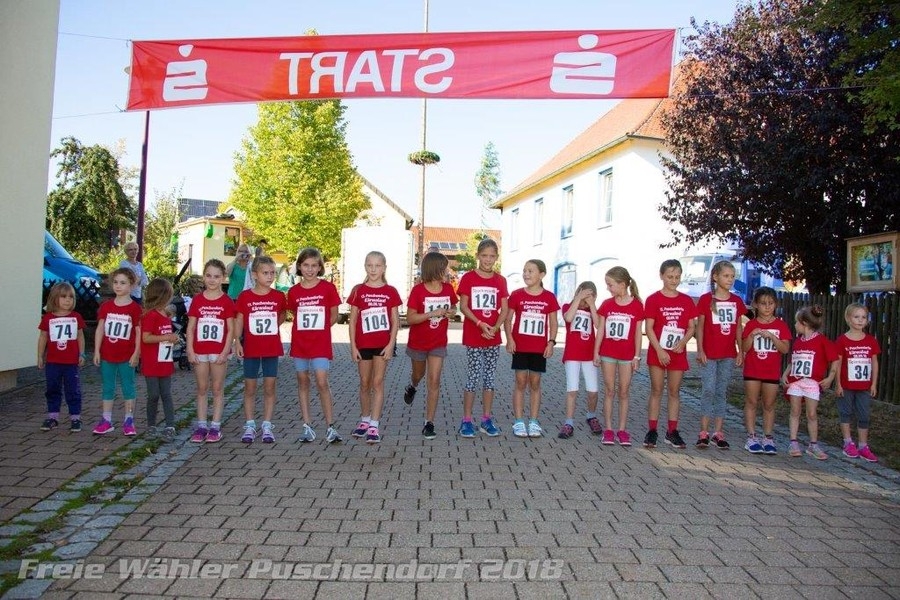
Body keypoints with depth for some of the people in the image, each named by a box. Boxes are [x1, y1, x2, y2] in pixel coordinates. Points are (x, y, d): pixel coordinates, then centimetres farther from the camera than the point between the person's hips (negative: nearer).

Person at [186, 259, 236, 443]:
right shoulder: (197, 300, 3)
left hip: (219, 351, -2)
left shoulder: (226, 301, -3)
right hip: (200, 351, 2)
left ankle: (215, 426, 13)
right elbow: (190, 327, 4)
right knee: (201, 389, 9)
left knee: (217, 389, 5)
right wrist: (190, 350, -3)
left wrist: (225, 352, -11)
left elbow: (230, 329, -4)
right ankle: (201, 426, 17)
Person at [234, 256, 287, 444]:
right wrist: (237, 341, -10)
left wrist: (269, 328, 2)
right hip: (251, 348, -1)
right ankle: (249, 426, 17)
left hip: (272, 349, 1)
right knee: (250, 388, 7)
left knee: (269, 388, 5)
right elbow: (239, 320, -2)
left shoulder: (278, 297, 0)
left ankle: (267, 426, 14)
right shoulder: (245, 296, -4)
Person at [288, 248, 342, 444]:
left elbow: (334, 316, 3)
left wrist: (317, 329, 2)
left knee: (322, 383, -8)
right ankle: (307, 426, 16)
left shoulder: (328, 288, -4)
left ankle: (331, 427, 0)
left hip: (321, 344, -3)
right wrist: (306, 329, 4)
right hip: (299, 343, 3)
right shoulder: (294, 292, 3)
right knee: (302, 382, 8)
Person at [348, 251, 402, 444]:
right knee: (365, 383, 12)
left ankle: (374, 426, 2)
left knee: (378, 383, 0)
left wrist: (391, 344, -8)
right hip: (363, 344, 1)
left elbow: (395, 321, 0)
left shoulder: (390, 292, 0)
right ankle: (364, 420, 27)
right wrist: (353, 346, -3)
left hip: (383, 344, -1)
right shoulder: (358, 291, 1)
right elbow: (353, 320, 2)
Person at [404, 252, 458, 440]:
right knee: (418, 374, 22)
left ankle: (429, 423, 1)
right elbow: (410, 318, -18)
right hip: (418, 343, -1)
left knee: (434, 382, -6)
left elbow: (453, 307, 14)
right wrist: (433, 313, -29)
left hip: (438, 344, 1)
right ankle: (412, 386, 60)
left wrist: (452, 312, -10)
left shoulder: (448, 288, -5)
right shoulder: (418, 290, -17)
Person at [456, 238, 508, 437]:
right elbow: (463, 306, -7)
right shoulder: (468, 278, -4)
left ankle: (487, 419, 20)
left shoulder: (500, 280, 6)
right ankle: (467, 420, 9)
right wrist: (480, 324, -18)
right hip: (473, 337, -3)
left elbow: (504, 309, 4)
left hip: (493, 338, 4)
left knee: (489, 378, 10)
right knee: (473, 378, -1)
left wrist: (495, 327, -12)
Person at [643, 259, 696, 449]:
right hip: (658, 352, -3)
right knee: (656, 391, 2)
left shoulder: (687, 300, 5)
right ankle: (652, 431, 7)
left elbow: (691, 327, 7)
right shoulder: (654, 299, -4)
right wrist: (659, 350, -15)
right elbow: (648, 328, -8)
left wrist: (682, 342, -12)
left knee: (674, 392, 8)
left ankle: (672, 432, 15)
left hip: (678, 353, 3)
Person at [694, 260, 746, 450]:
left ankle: (718, 433, 13)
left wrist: (741, 351, 6)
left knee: (722, 392, 8)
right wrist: (700, 350, -8)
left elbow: (738, 328, 10)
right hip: (709, 353, -3)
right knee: (708, 390, -5)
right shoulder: (706, 299, -4)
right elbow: (700, 326, -3)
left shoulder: (737, 301, 7)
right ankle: (704, 433, 2)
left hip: (728, 354, 3)